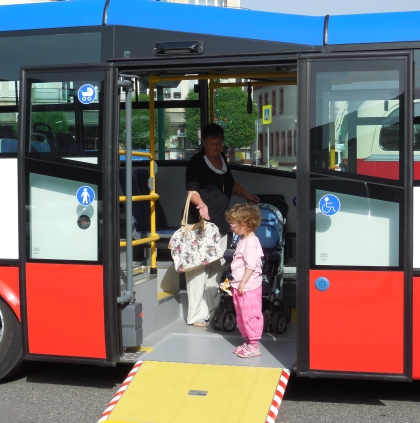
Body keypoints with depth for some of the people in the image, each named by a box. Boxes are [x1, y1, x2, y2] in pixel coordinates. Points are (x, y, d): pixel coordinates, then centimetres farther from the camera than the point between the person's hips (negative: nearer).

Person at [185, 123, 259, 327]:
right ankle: (196, 316, -3)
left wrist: (247, 196, 36)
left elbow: (230, 182, 29)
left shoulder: (222, 158, 14)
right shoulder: (197, 161, -9)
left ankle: (212, 310, 22)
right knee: (198, 267, -8)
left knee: (216, 268, 12)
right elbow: (192, 190, -16)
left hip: (220, 222, 8)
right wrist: (201, 204, -34)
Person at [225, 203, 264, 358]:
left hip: (248, 287, -10)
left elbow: (251, 266, -23)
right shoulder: (243, 240, 12)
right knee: (241, 316, 18)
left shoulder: (251, 242, -19)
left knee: (250, 316, -3)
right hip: (240, 287, 10)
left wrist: (243, 282, -22)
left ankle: (253, 346, 5)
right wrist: (235, 282, 22)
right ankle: (247, 342, 29)